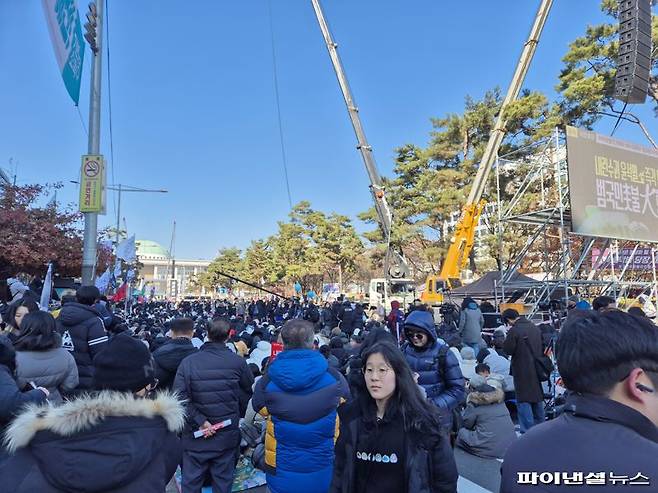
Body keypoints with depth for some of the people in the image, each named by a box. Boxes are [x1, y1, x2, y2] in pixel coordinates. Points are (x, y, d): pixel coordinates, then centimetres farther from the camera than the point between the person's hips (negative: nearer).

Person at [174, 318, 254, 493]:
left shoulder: (188, 362, -13)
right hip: (228, 434, 0)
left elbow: (180, 397, -19)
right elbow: (248, 392, -1)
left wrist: (200, 421, -14)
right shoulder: (238, 362, -11)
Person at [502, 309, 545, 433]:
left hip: (522, 369, -7)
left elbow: (508, 350, -15)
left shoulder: (514, 330, -19)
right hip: (537, 369, 8)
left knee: (523, 400, 0)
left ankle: (528, 430, 2)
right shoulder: (535, 327, 5)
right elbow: (542, 346, 15)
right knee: (538, 397, 20)